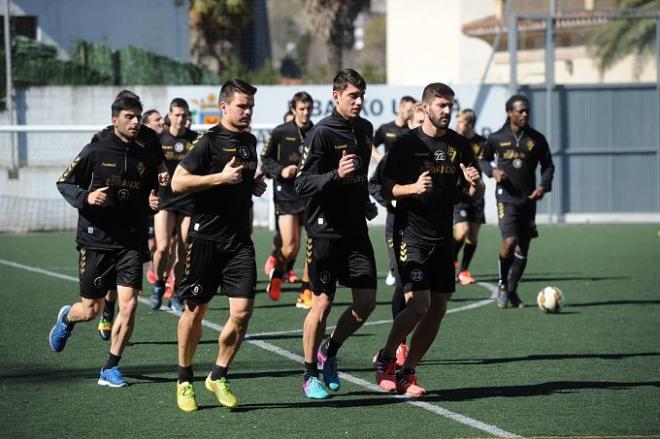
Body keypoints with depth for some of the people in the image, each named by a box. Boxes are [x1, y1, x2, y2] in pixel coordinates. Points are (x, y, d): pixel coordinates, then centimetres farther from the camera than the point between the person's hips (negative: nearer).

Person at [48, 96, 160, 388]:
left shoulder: (146, 158, 7)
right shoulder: (95, 152, -5)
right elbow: (64, 183, 0)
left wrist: (153, 202, -2)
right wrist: (85, 197, -18)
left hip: (131, 242, 3)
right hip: (96, 240, -3)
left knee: (129, 303, -11)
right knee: (91, 310, 5)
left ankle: (111, 368, 4)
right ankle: (67, 318, 43)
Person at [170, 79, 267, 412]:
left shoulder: (249, 141, 13)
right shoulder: (209, 141, -9)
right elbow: (177, 183, -14)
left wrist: (255, 186, 9)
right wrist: (221, 177, -19)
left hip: (239, 239, 5)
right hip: (205, 237, -5)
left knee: (243, 309, -7)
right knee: (195, 309, 4)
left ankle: (218, 376, 10)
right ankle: (184, 380, 20)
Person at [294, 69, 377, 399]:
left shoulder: (365, 129, 10)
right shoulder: (321, 134, -12)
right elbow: (303, 184, -17)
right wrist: (336, 175, -30)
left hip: (356, 229, 6)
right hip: (325, 229, -6)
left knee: (366, 302, 1)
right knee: (323, 303, -3)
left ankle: (330, 352, 24)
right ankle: (310, 374, 12)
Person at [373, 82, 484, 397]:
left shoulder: (459, 145, 8)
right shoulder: (406, 144, -5)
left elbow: (476, 194, 12)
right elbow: (386, 190, -5)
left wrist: (474, 183, -11)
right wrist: (413, 188, -23)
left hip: (442, 237, 6)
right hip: (411, 234, -6)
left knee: (438, 308, 2)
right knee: (419, 305, -15)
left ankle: (407, 372, 12)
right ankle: (385, 358, 5)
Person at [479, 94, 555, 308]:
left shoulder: (537, 139, 5)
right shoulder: (497, 138, 1)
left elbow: (548, 165, 13)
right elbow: (482, 160, 15)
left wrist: (544, 186, -4)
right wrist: (493, 171, -6)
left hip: (528, 198, 3)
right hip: (506, 197, -3)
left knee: (523, 248, 6)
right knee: (510, 241, -19)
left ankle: (512, 291, 21)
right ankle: (503, 285, 2)